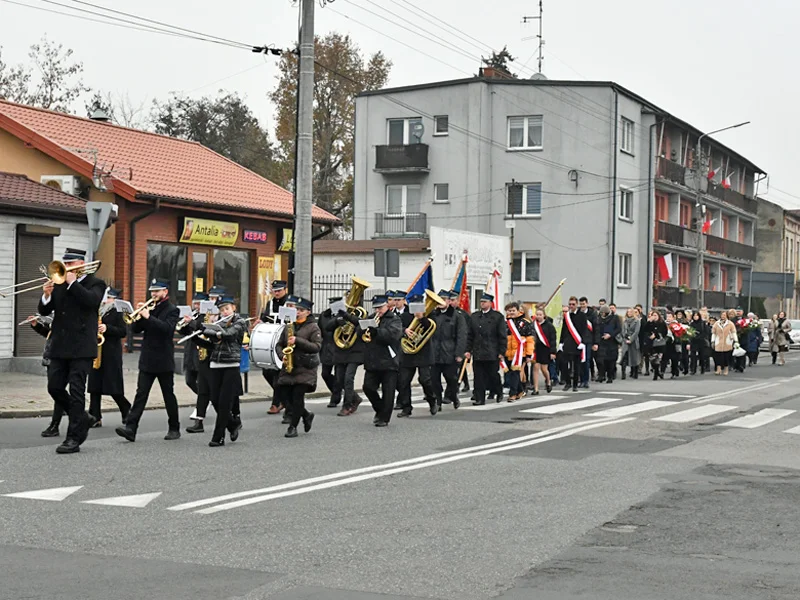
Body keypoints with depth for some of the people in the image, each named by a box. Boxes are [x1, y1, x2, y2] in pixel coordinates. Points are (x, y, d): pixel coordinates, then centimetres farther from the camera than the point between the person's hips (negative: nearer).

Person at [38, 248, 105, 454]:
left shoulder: (95, 283, 1)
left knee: (76, 392, -6)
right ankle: (82, 419, 24)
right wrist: (46, 295, -9)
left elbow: (91, 301, -21)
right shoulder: (60, 283, 14)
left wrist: (72, 283, -14)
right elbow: (44, 311, 11)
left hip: (81, 347, -6)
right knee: (54, 387, 5)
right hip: (59, 347, 6)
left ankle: (74, 438, -3)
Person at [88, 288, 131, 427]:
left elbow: (123, 332, -10)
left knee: (113, 388, -3)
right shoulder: (97, 312, 16)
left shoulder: (117, 313, -2)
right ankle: (95, 418, 2)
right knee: (94, 387, 1)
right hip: (96, 353, 6)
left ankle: (126, 410, 19)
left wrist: (107, 328, -21)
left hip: (111, 354, -6)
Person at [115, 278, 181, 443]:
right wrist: (139, 315, -9)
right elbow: (136, 329, 8)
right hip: (147, 360, 4)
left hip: (164, 361, -4)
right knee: (141, 394, -4)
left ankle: (174, 429, 18)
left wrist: (148, 317, -25)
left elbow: (167, 328, -22)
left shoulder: (172, 310, -3)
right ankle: (130, 428, -11)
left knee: (169, 396, 6)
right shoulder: (149, 308, 13)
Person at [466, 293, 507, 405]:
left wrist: (501, 352, -7)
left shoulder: (498, 317, -1)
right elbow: (469, 335, 13)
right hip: (477, 353, 4)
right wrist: (468, 350, 6)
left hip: (492, 354, -4)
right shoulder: (474, 316, 11)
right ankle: (479, 399, 6)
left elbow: (503, 336, -3)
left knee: (493, 375, 6)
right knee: (479, 377, 2)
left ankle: (499, 392, 30)